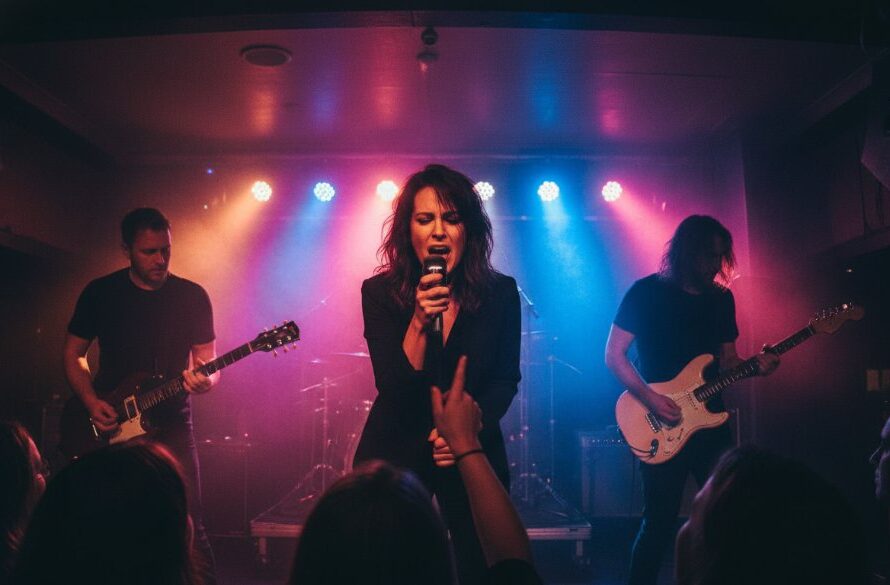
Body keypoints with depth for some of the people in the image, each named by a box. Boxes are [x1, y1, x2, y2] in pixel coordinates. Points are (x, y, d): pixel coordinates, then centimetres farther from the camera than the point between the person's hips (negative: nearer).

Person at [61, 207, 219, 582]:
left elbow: (207, 360, 3)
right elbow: (73, 354, 8)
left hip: (172, 425, -1)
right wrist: (91, 402, -8)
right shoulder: (100, 293, 1)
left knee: (189, 528, -5)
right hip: (110, 429, 1)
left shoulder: (192, 296, 0)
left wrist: (204, 379, -20)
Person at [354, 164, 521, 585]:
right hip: (395, 454, -1)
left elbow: (505, 380, -1)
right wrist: (420, 321, -31)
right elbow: (395, 391, -18)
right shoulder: (381, 292, -13)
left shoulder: (500, 292, -8)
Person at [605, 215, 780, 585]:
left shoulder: (721, 298, 8)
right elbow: (614, 355, -8)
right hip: (660, 428, -5)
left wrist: (755, 365, -7)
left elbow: (726, 359, 15)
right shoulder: (647, 292, -8)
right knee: (659, 523, 0)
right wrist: (652, 400, -18)